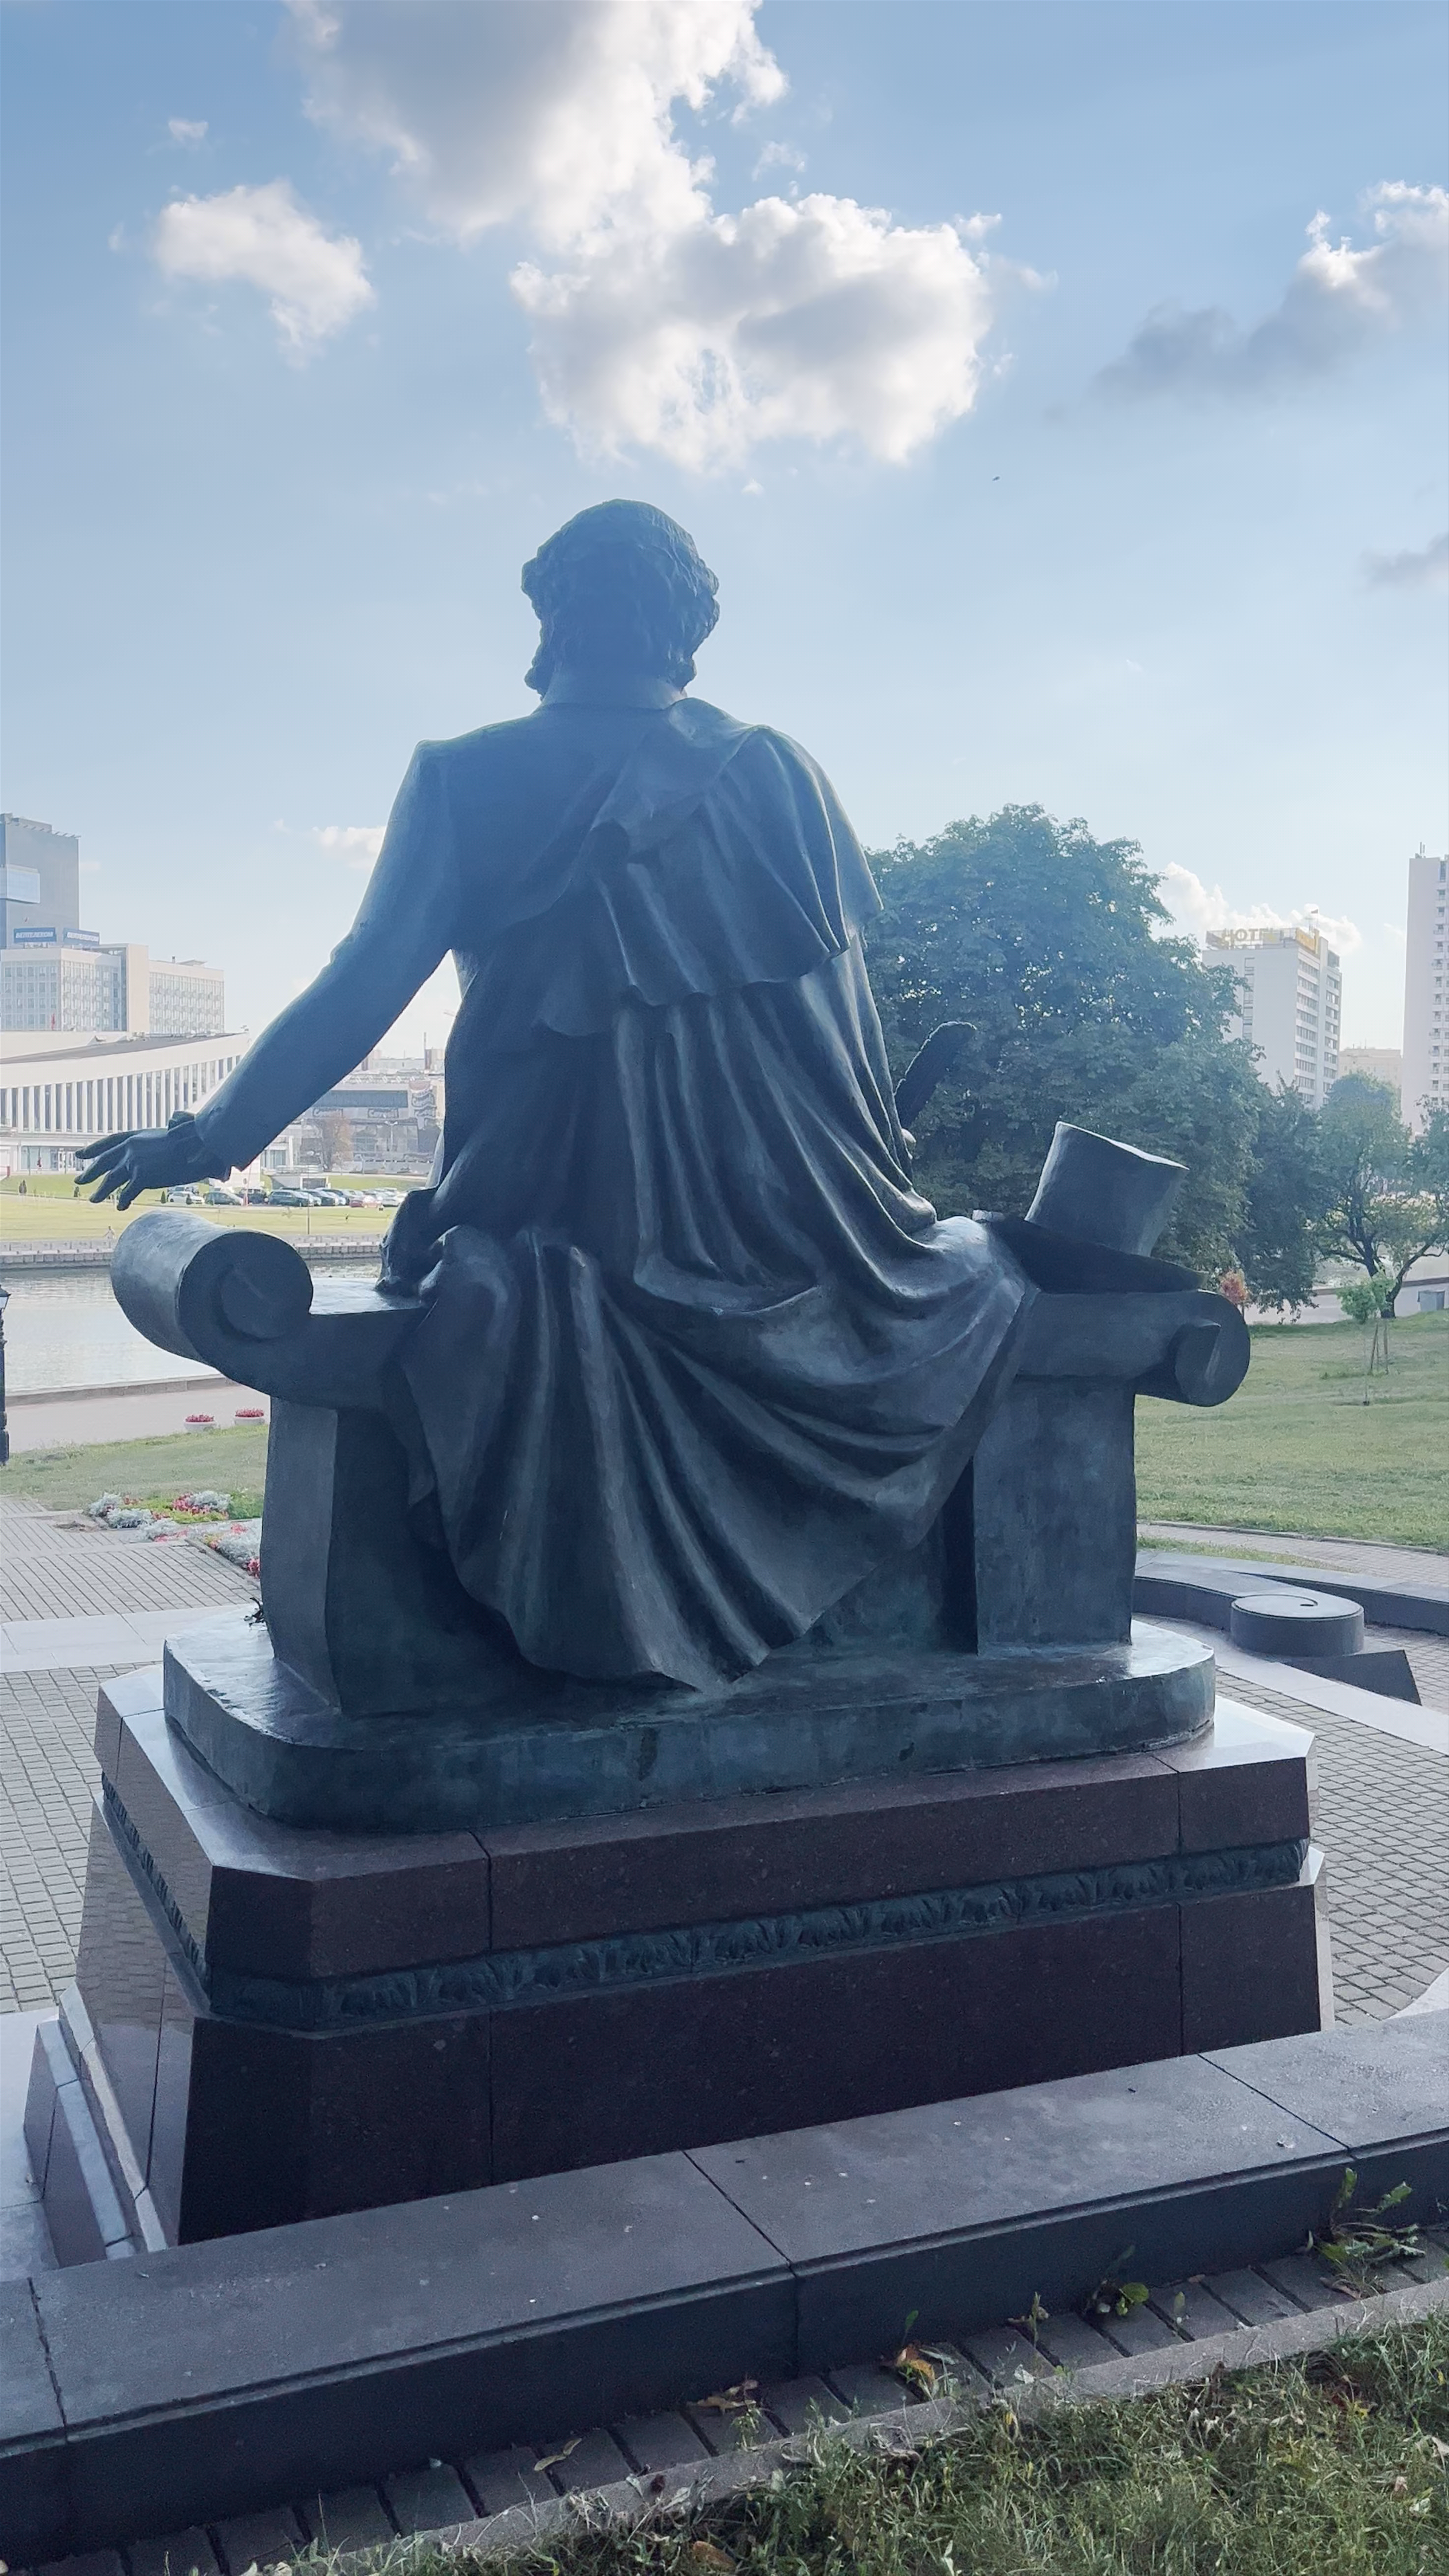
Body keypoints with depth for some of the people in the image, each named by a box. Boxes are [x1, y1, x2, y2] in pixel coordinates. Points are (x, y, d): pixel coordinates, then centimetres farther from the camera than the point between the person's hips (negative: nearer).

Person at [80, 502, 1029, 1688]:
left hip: (561, 1219, 0)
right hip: (790, 1225, 1)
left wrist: (202, 1141, 7)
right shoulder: (775, 769, 5)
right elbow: (849, 999, 6)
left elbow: (360, 992, -3)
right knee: (982, 1275, 28)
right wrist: (878, 1178, 19)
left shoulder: (465, 779, 1)